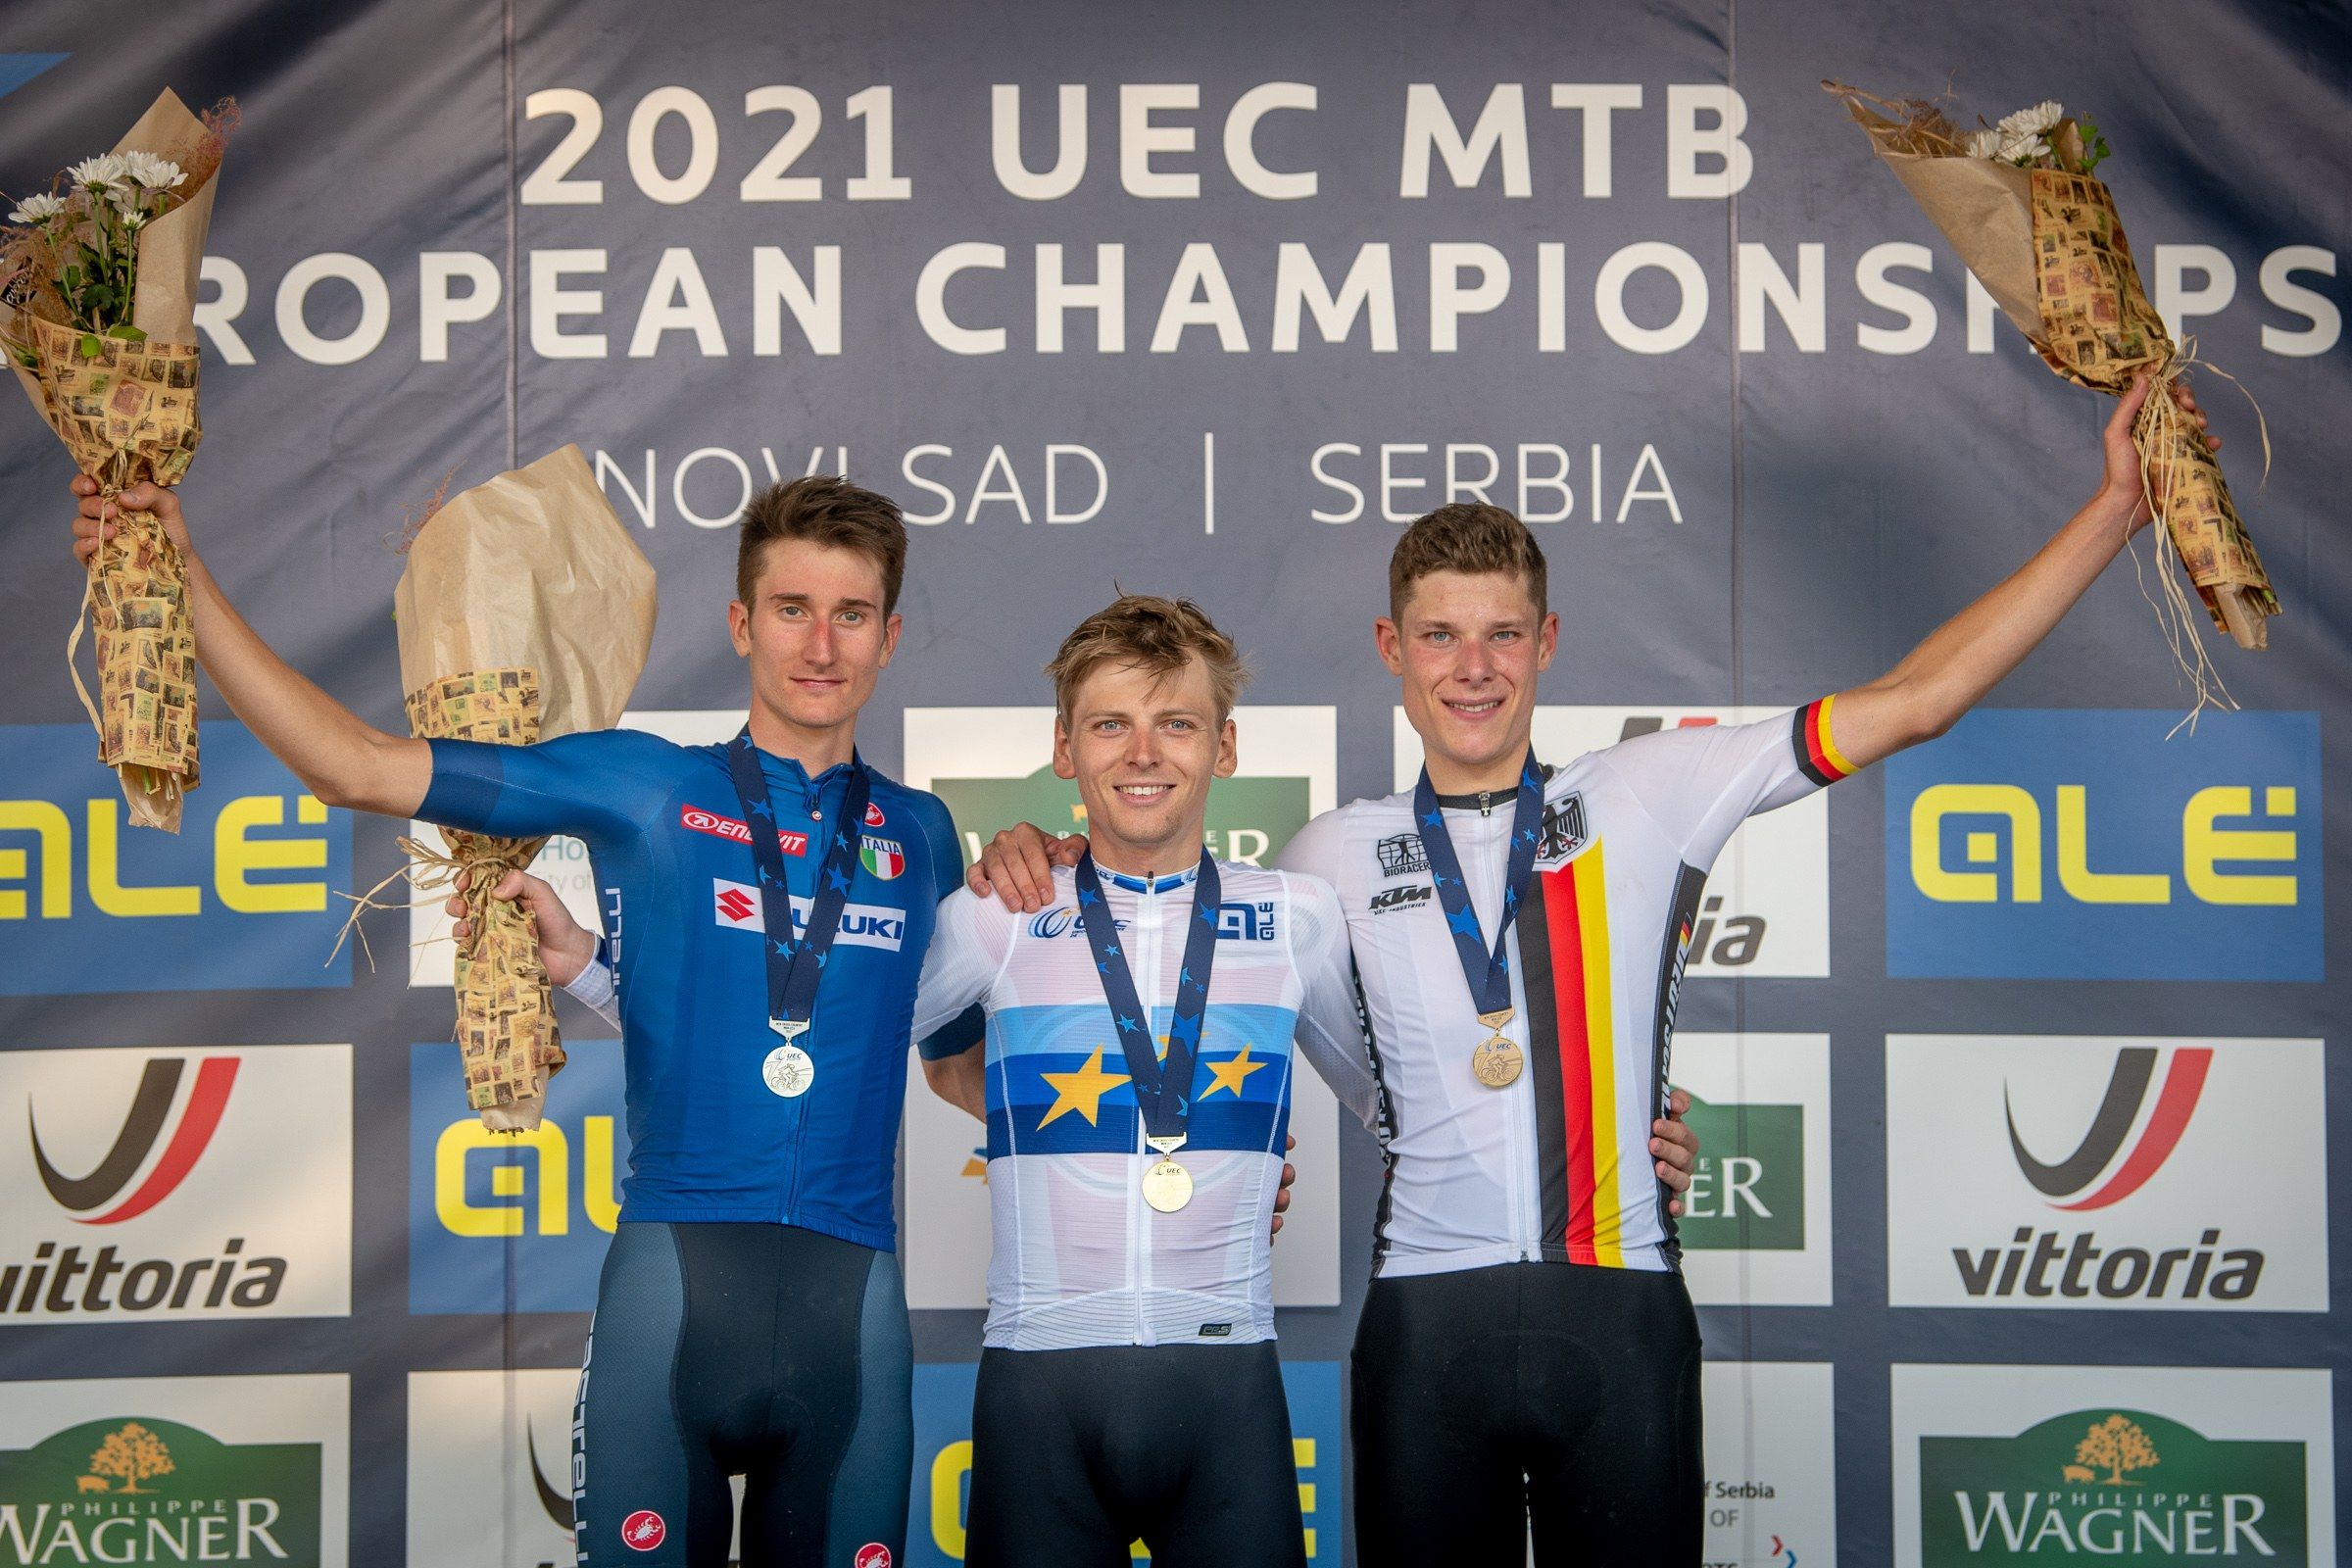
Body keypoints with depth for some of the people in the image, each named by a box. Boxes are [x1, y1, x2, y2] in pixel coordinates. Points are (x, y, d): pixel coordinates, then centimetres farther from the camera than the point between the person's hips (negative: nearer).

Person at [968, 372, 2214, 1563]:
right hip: (1430, 1315, 1)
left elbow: (1914, 701, 7)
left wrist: (2114, 509, 5)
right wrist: (1048, 863, 9)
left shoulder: (1645, 798, 7)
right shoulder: (1339, 856, 9)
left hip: (1620, 1309, 0)